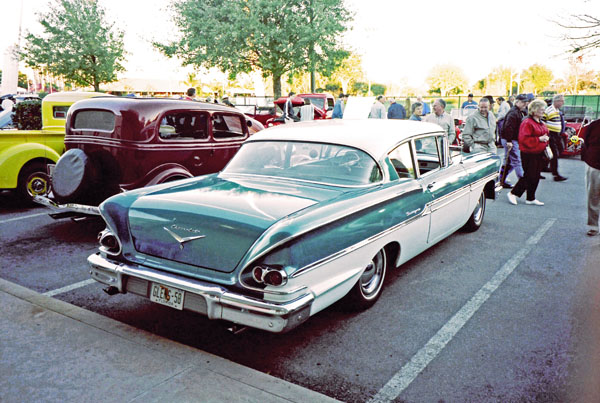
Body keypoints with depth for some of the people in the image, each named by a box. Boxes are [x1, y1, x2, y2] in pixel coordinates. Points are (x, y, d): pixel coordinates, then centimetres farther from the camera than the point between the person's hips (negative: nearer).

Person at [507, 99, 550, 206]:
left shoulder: (541, 124, 15)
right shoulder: (527, 123, -14)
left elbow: (545, 135, 29)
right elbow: (524, 139, -22)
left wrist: (546, 139, 7)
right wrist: (539, 139, -21)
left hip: (539, 154, 9)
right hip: (529, 154, -9)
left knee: (535, 177, 10)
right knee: (528, 176, -7)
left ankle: (531, 198, 18)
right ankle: (512, 194, 6)